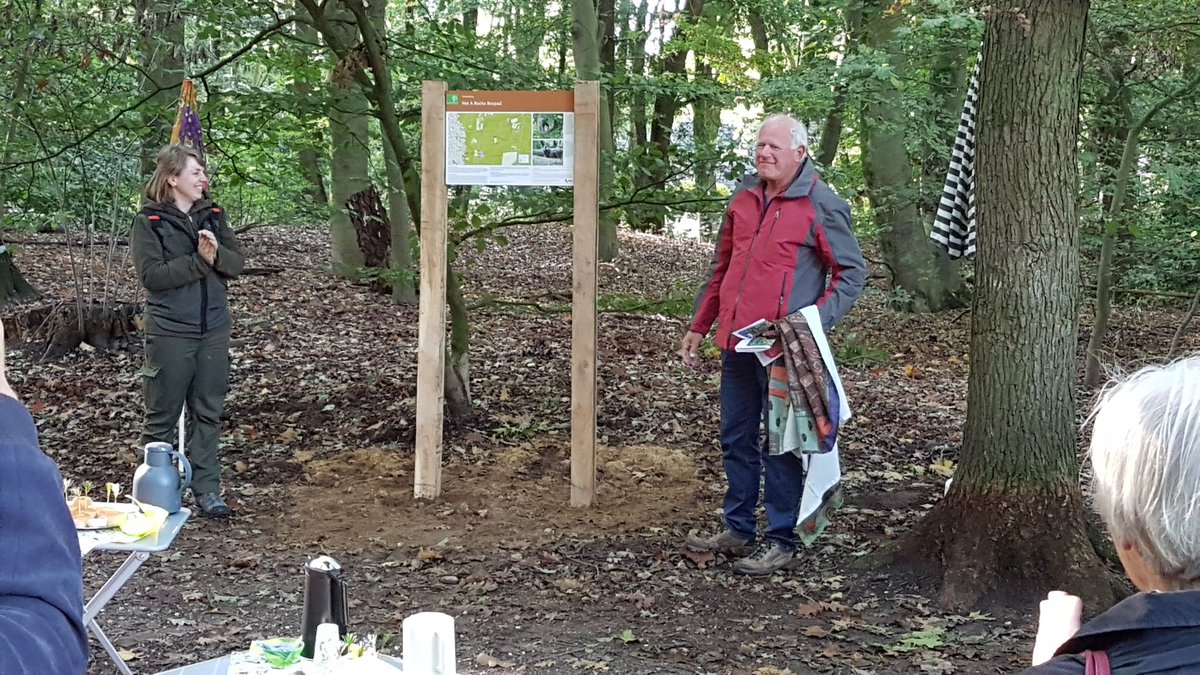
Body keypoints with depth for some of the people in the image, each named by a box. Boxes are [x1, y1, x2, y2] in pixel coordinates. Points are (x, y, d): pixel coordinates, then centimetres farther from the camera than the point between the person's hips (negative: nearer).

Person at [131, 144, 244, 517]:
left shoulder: (213, 215, 6)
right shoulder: (149, 221, -7)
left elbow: (236, 264, 3)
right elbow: (151, 275, -16)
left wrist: (217, 255, -18)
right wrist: (199, 260, -21)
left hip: (214, 329, 4)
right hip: (170, 332, -4)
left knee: (208, 413, 8)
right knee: (163, 415, 5)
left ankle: (206, 488, 15)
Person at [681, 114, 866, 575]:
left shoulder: (821, 205, -9)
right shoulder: (743, 198, 10)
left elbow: (852, 273, -6)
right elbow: (721, 268, 19)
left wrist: (816, 322, -19)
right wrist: (699, 326, 18)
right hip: (737, 342, 7)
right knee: (736, 439, 15)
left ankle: (782, 541, 11)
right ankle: (737, 530, 28)